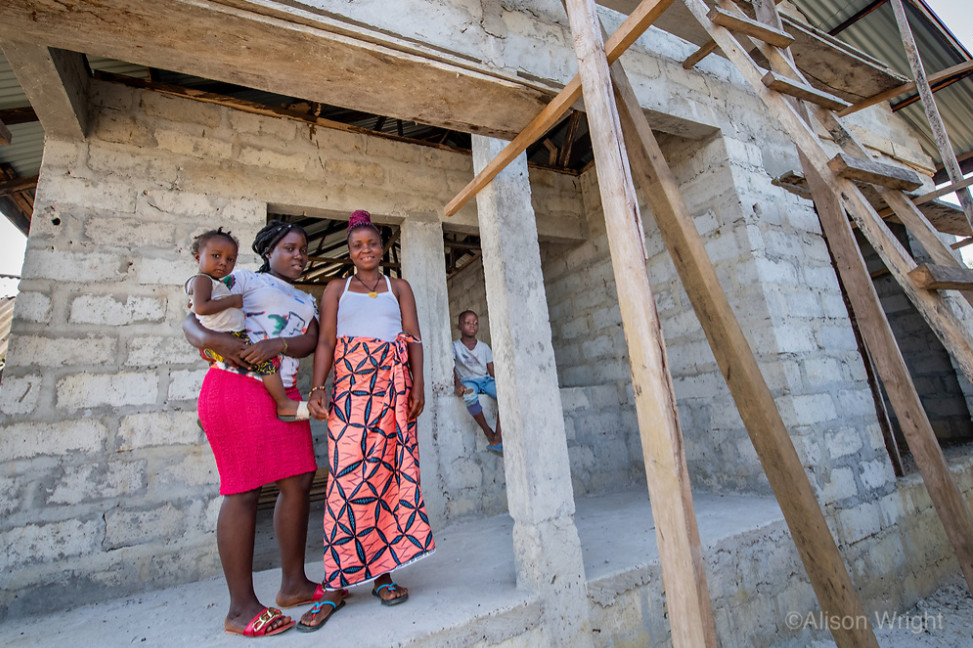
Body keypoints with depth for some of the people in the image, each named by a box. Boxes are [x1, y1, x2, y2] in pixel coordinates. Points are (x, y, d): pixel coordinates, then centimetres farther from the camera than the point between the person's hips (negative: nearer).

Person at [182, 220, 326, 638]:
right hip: (236, 386, -7)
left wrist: (276, 344, -15)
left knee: (298, 481, 4)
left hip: (283, 394, 7)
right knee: (244, 489, -7)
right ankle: (241, 608, 3)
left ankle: (293, 584, 17)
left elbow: (309, 341, 6)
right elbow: (191, 321, 1)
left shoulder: (306, 302, 24)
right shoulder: (243, 281, 9)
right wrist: (212, 340, -21)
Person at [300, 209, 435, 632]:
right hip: (350, 383, -1)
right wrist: (317, 388, -8)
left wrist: (417, 387, -5)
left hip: (393, 383, 1)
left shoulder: (399, 287, 16)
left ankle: (383, 572, 10)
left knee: (389, 467, -2)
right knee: (348, 470, -8)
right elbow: (325, 341, 6)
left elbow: (414, 339, 7)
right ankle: (336, 584, 1)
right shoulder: (336, 289, 16)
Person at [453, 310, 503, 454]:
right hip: (468, 381, -3)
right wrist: (458, 385, -22)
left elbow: (491, 370, 10)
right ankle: (489, 435, -23)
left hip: (486, 380, 3)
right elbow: (452, 368, -4)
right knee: (469, 396, -40)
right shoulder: (455, 346, 8)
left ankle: (497, 438, -27)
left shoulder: (484, 347, 16)